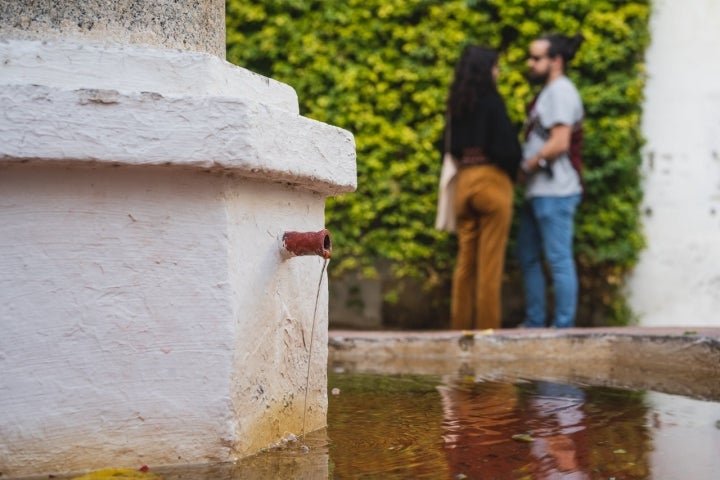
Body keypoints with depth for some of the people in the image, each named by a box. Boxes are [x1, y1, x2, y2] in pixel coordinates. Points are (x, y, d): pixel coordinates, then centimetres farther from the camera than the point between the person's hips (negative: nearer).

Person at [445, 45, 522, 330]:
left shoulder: (457, 103, 9)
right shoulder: (491, 100, -9)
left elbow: (452, 144, 12)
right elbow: (506, 146, -12)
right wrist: (512, 170, 5)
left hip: (463, 180, 6)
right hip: (491, 180, -6)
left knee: (465, 261, 11)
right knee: (489, 262, -1)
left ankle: (460, 324, 13)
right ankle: (486, 325, 1)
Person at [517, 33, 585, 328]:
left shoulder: (560, 91, -11)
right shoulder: (548, 92, 19)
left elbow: (559, 143, -21)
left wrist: (526, 166, -12)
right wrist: (526, 168, 6)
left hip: (555, 193, -11)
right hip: (538, 191, 11)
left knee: (559, 260, -5)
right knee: (527, 257, 14)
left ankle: (564, 327, 0)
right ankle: (534, 323, 22)